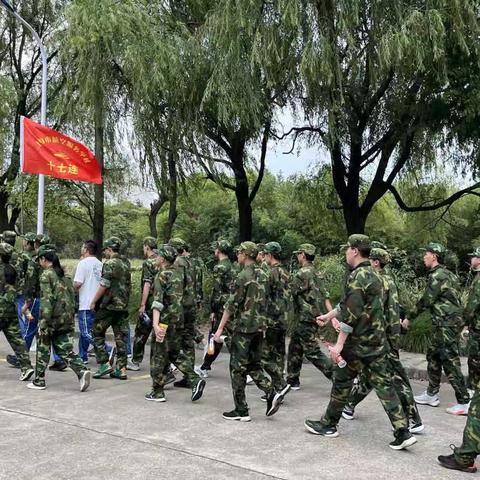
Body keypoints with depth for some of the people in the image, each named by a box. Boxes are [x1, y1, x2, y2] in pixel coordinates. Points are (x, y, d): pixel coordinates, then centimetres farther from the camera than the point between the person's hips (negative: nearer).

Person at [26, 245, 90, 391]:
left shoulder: (46, 274, -9)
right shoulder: (64, 274, 13)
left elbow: (47, 300, -17)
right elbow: (72, 298, 14)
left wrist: (43, 323, -18)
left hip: (53, 318, -6)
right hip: (67, 319, 6)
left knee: (43, 349, 10)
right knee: (65, 350, 8)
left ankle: (39, 381, 19)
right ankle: (82, 371, -12)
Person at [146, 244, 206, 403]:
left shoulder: (162, 275, -13)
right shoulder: (178, 272, 10)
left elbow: (158, 301, -23)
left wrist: (155, 323, -29)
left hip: (165, 319, -7)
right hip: (178, 318, 7)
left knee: (159, 355, 3)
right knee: (176, 352, 18)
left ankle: (157, 392, 10)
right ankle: (195, 379, 6)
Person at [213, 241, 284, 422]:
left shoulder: (243, 276, -14)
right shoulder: (263, 275, 9)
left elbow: (232, 304, -15)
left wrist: (220, 328, -12)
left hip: (243, 327, -7)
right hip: (260, 326, 8)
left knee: (238, 368, 2)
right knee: (254, 365, 18)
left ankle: (241, 411, 7)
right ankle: (272, 394, 1)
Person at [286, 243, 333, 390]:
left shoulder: (302, 273, -16)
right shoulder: (317, 273, 13)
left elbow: (289, 292, -13)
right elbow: (325, 296, 9)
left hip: (305, 318, -10)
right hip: (316, 316, 10)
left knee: (312, 351, -6)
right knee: (294, 348, 17)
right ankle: (292, 380, 25)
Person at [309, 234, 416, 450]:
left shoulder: (357, 276, -16)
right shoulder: (374, 275, 14)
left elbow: (351, 314, -22)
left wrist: (339, 344, -21)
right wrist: (329, 315, 33)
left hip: (358, 342, -8)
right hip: (377, 341, 8)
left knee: (342, 382, 7)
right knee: (382, 383, 7)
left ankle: (329, 424, 22)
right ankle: (403, 432, 2)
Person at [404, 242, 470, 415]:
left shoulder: (437, 275, -16)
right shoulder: (445, 273, 14)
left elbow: (426, 301, -16)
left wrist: (409, 317, -6)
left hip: (447, 324, -10)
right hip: (444, 324, 10)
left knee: (450, 362, -6)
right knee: (433, 356, 17)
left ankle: (464, 403, -1)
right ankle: (431, 395, 25)